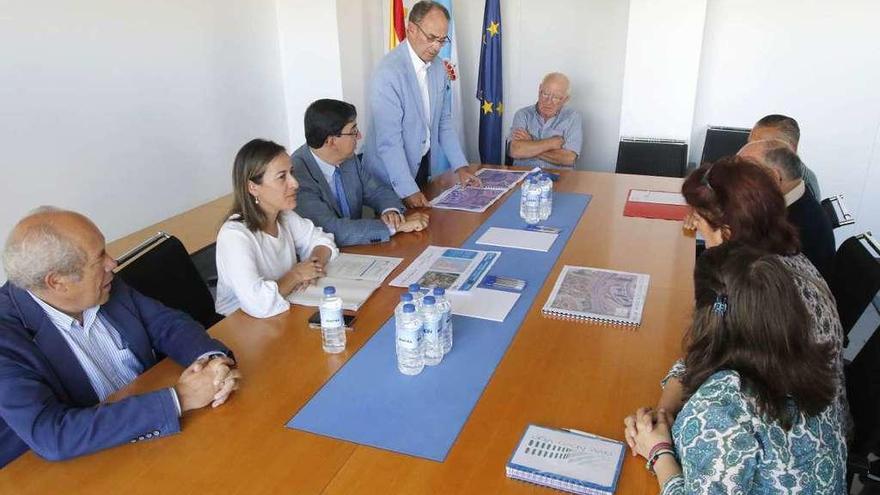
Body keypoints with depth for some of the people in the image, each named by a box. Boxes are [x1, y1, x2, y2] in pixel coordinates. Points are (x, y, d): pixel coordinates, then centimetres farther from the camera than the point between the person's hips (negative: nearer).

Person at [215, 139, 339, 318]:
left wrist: (314, 265, -11)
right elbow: (258, 303, -35)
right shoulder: (234, 235, -24)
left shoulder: (284, 216, -2)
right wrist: (297, 274, -19)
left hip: (286, 315, 7)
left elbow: (322, 241, 11)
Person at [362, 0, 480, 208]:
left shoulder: (438, 68, 1)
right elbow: (388, 140, -25)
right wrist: (408, 191, -25)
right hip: (391, 177, -7)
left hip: (424, 165, 7)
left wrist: (460, 166, 2)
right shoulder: (388, 73, -23)